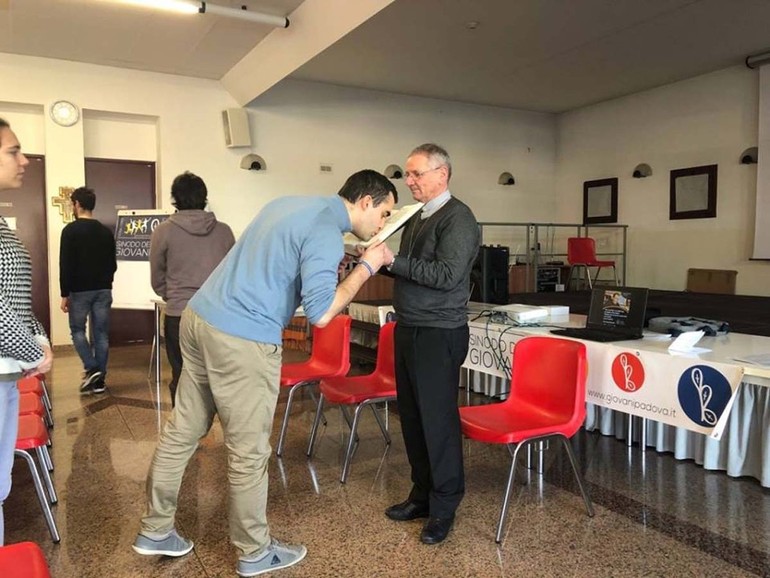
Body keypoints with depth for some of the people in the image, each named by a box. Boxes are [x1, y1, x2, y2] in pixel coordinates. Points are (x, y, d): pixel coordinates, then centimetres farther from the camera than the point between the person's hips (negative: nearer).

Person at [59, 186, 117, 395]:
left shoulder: (71, 230, -9)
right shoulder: (106, 232, 7)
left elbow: (65, 265, -11)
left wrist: (65, 294, -6)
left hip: (80, 290, -4)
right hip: (103, 289, 4)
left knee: (77, 330, 12)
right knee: (101, 334, 6)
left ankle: (91, 369, -1)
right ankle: (99, 379, 10)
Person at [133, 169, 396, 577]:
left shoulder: (291, 203, 15)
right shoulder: (327, 233, -13)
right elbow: (319, 314, -20)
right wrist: (366, 267, -9)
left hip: (200, 317, 9)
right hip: (242, 339, -9)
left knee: (182, 431, 18)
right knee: (249, 452, 6)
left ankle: (155, 530, 33)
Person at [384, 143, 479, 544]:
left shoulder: (458, 218, -11)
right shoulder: (416, 218, 15)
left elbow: (446, 275, -21)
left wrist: (392, 261, -20)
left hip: (439, 334, -8)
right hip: (408, 329, 8)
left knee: (437, 419, -1)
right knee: (412, 416, 13)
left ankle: (445, 505, 15)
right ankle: (422, 494, 28)